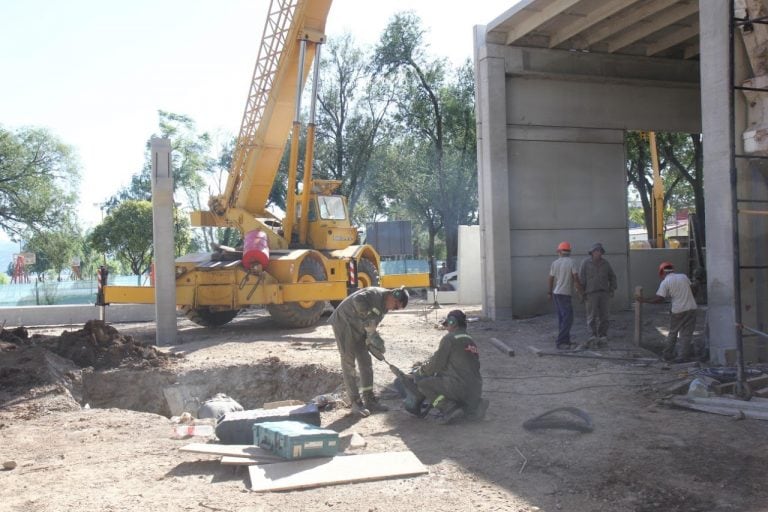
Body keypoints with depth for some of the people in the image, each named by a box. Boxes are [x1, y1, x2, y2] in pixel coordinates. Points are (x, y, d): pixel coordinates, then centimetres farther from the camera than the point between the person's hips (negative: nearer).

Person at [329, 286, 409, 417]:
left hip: (357, 328, 10)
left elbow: (372, 323, 9)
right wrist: (367, 317, -32)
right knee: (348, 363, -5)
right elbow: (358, 299, -41)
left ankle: (369, 400, 14)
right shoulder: (376, 294, -23)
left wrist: (373, 336, -8)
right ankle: (355, 402, -1)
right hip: (344, 323, -9)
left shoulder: (384, 307, 6)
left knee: (365, 362, 7)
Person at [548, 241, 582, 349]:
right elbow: (576, 279, -13)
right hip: (565, 294, -6)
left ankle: (566, 341, 17)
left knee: (562, 318, 13)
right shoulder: (572, 262, -9)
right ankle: (560, 342, -13)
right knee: (567, 319, -7)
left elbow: (551, 279, 10)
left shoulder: (554, 263, 4)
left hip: (556, 293, 6)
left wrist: (549, 293, 22)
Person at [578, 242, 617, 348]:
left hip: (604, 293, 4)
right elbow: (581, 279, -6)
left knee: (604, 316, 2)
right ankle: (593, 337, -7)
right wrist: (582, 294, -10)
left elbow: (612, 277, 14)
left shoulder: (605, 263, 5)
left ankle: (602, 337, 11)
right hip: (591, 294, -3)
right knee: (592, 316, -7)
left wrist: (612, 290, 4)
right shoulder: (585, 263, -5)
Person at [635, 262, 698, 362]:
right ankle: (683, 356, 5)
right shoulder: (684, 276, 7)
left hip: (678, 310, -3)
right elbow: (691, 289, 15)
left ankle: (667, 354, 21)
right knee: (686, 334, 7)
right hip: (691, 308, 3)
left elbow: (659, 299, -14)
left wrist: (643, 300, -6)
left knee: (673, 333, 14)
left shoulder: (665, 282, -8)